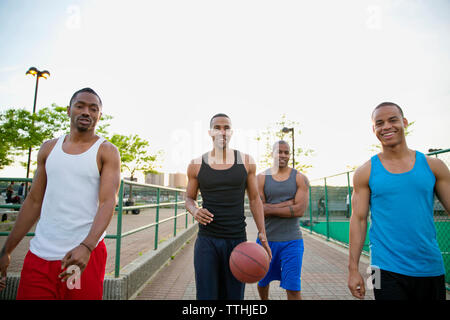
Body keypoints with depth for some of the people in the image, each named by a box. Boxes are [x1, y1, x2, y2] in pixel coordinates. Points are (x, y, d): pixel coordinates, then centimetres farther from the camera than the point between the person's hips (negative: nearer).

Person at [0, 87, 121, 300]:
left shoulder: (107, 152, -3)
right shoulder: (49, 148, 10)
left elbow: (108, 202, -13)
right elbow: (34, 201, 13)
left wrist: (86, 247, -27)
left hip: (84, 254, -3)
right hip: (39, 255, 4)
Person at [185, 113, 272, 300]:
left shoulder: (246, 162, 2)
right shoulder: (196, 165, 1)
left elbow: (254, 199, 6)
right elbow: (189, 199, 11)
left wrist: (262, 234, -2)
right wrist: (194, 211, -13)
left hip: (237, 240, 1)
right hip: (207, 241, 0)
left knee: (234, 295, 10)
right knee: (206, 295, 3)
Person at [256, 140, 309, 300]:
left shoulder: (300, 179, -1)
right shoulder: (261, 178, -1)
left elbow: (300, 210, -14)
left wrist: (270, 209, -13)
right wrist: (289, 203, -15)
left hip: (291, 240, -1)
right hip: (266, 238, 2)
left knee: (293, 288, -1)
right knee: (262, 281, 21)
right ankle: (264, 300, 50)